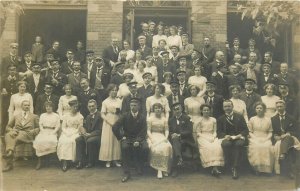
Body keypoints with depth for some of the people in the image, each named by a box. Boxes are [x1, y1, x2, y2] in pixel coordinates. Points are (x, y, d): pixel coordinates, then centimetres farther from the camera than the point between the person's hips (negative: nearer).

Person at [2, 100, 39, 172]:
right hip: (15, 133, 2)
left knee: (15, 139, -36)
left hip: (27, 134, -2)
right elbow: (8, 127, 22)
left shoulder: (34, 116, 21)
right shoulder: (16, 116, 26)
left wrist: (33, 132, -6)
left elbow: (38, 128, 16)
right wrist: (12, 131, -1)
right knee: (8, 135, -34)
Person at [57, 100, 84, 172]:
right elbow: (63, 127, 8)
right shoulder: (66, 116, 15)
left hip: (75, 133, -1)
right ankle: (64, 161, -33)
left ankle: (68, 159, -29)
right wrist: (67, 133, -11)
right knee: (63, 141, -30)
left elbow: (80, 128, 3)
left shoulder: (80, 116, 10)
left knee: (71, 141, -33)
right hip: (66, 133, 1)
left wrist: (72, 133, -13)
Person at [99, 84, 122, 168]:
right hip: (108, 124, -2)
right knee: (108, 141, -1)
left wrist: (119, 111, -11)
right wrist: (110, 122, -16)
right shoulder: (105, 102, 0)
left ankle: (116, 159, 12)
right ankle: (108, 160, 6)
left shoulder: (119, 101, 8)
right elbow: (102, 115, -5)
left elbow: (122, 113, 11)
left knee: (117, 141, 4)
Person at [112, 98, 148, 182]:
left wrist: (138, 141, -19)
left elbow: (143, 131, -4)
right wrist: (121, 137, -7)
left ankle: (139, 166, -1)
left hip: (138, 138, 0)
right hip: (127, 138, 0)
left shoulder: (142, 117, 2)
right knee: (124, 147, -34)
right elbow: (115, 127, -3)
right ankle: (126, 172, -24)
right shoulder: (125, 116, 1)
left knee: (145, 148, -30)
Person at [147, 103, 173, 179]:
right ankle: (159, 169, -31)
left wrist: (166, 138, -11)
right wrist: (151, 139, -15)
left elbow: (166, 130, 9)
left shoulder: (164, 119, 17)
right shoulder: (150, 119, 10)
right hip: (153, 136, -2)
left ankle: (164, 169, -21)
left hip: (162, 137, 2)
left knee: (167, 147, -29)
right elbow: (148, 130, 2)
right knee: (157, 148, -33)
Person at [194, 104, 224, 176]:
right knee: (207, 147, -34)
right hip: (202, 138, -3)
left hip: (212, 137, 3)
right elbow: (198, 133, 2)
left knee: (217, 147, -30)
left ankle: (215, 167, -36)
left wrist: (213, 138, -7)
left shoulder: (213, 120, 19)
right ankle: (213, 167, -35)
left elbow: (215, 131, 14)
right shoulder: (198, 120, 9)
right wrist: (207, 138, -11)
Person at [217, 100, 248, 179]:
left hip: (238, 138, 0)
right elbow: (219, 132, 8)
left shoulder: (239, 117, 15)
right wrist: (225, 136, -14)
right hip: (227, 138, 1)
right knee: (225, 144, -35)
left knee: (239, 144, -36)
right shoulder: (220, 119, 16)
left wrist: (240, 135, -13)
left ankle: (235, 168, -31)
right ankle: (230, 166, -22)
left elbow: (246, 130, 9)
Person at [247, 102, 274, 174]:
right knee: (256, 147, -34)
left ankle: (266, 168, -21)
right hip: (255, 139, 0)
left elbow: (270, 132, 12)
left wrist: (267, 138, -7)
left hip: (265, 139, 1)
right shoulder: (252, 119, 14)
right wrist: (255, 138, -8)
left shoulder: (268, 119, 15)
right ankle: (257, 168, -24)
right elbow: (250, 132, 9)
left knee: (267, 147, -33)